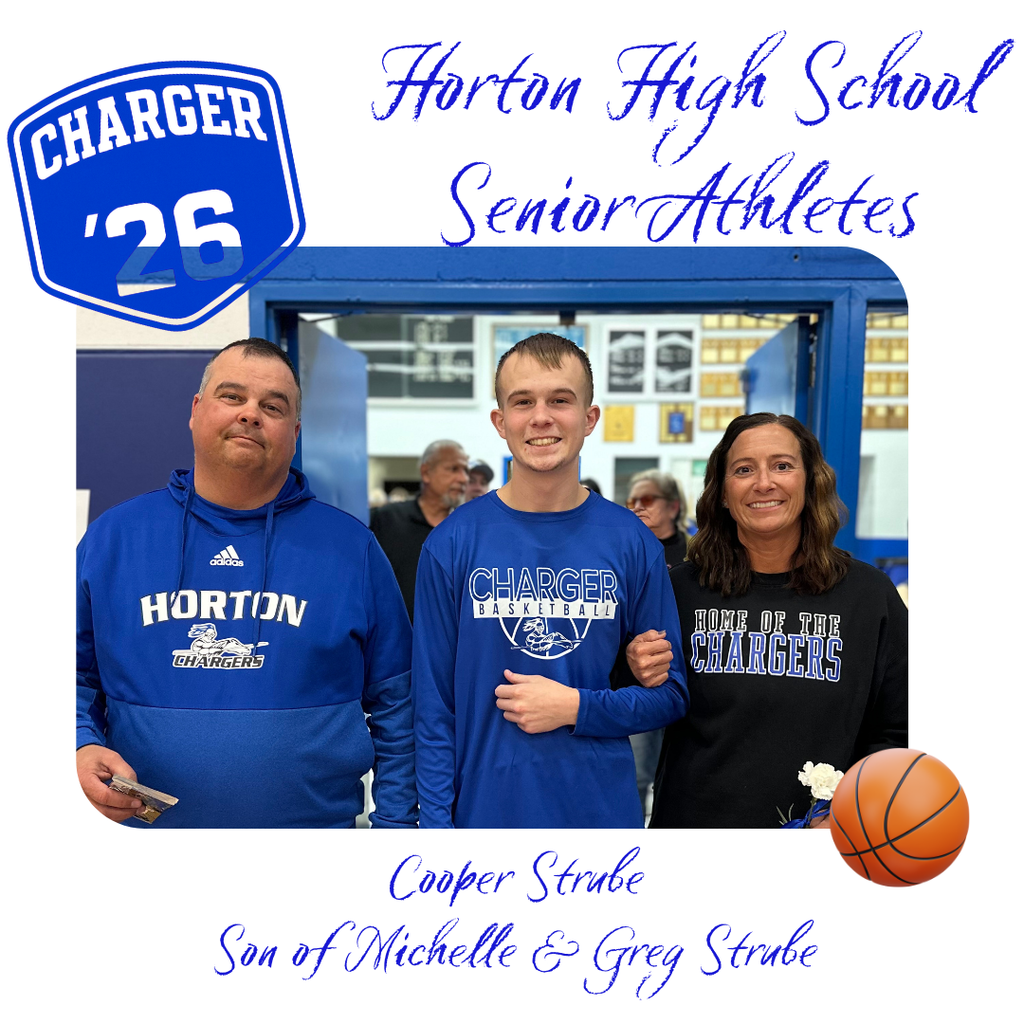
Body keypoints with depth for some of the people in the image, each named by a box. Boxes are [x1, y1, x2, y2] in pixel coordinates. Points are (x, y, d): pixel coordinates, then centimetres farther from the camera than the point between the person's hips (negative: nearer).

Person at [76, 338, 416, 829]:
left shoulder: (351, 547, -4)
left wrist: (395, 821, -5)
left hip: (320, 817, 0)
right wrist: (84, 748, -13)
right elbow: (79, 675, 6)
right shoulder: (112, 536, -1)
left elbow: (395, 705, -2)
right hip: (142, 820, 1)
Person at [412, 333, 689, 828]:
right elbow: (433, 708, -4)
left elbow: (670, 693, 2)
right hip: (485, 813, 0)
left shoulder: (632, 542, -4)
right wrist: (437, 824, -7)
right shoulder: (452, 543, -7)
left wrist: (576, 707, -13)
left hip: (605, 813, 1)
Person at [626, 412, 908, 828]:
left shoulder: (870, 594, -5)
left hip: (813, 823, 0)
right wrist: (637, 677, -16)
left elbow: (894, 733, 1)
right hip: (694, 816, 0)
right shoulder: (681, 588, -6)